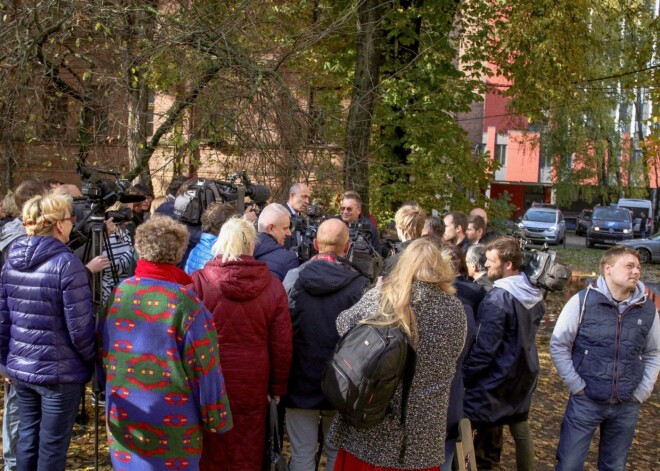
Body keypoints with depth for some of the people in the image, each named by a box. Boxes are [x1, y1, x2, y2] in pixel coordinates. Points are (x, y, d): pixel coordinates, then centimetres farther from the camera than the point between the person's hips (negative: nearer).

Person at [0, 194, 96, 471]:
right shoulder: (66, 263, -17)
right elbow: (79, 326, -18)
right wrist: (92, 361, -2)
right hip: (59, 371, -6)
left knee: (27, 438, 18)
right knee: (52, 446, 6)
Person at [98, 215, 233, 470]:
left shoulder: (118, 294, -2)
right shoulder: (185, 302, -17)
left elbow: (103, 352, 9)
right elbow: (204, 366, -14)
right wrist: (216, 417, -4)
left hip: (123, 418, 5)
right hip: (172, 422, -5)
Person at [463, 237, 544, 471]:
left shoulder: (497, 299, -24)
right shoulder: (533, 294, 3)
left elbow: (484, 349, -22)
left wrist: (465, 376, -13)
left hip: (495, 377, -8)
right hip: (524, 373, 8)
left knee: (487, 431, 2)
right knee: (520, 427, 19)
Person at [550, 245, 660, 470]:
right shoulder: (582, 301, -10)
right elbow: (558, 346, -4)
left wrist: (642, 392, 2)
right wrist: (576, 386, -8)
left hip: (627, 407, 3)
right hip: (586, 401, -3)